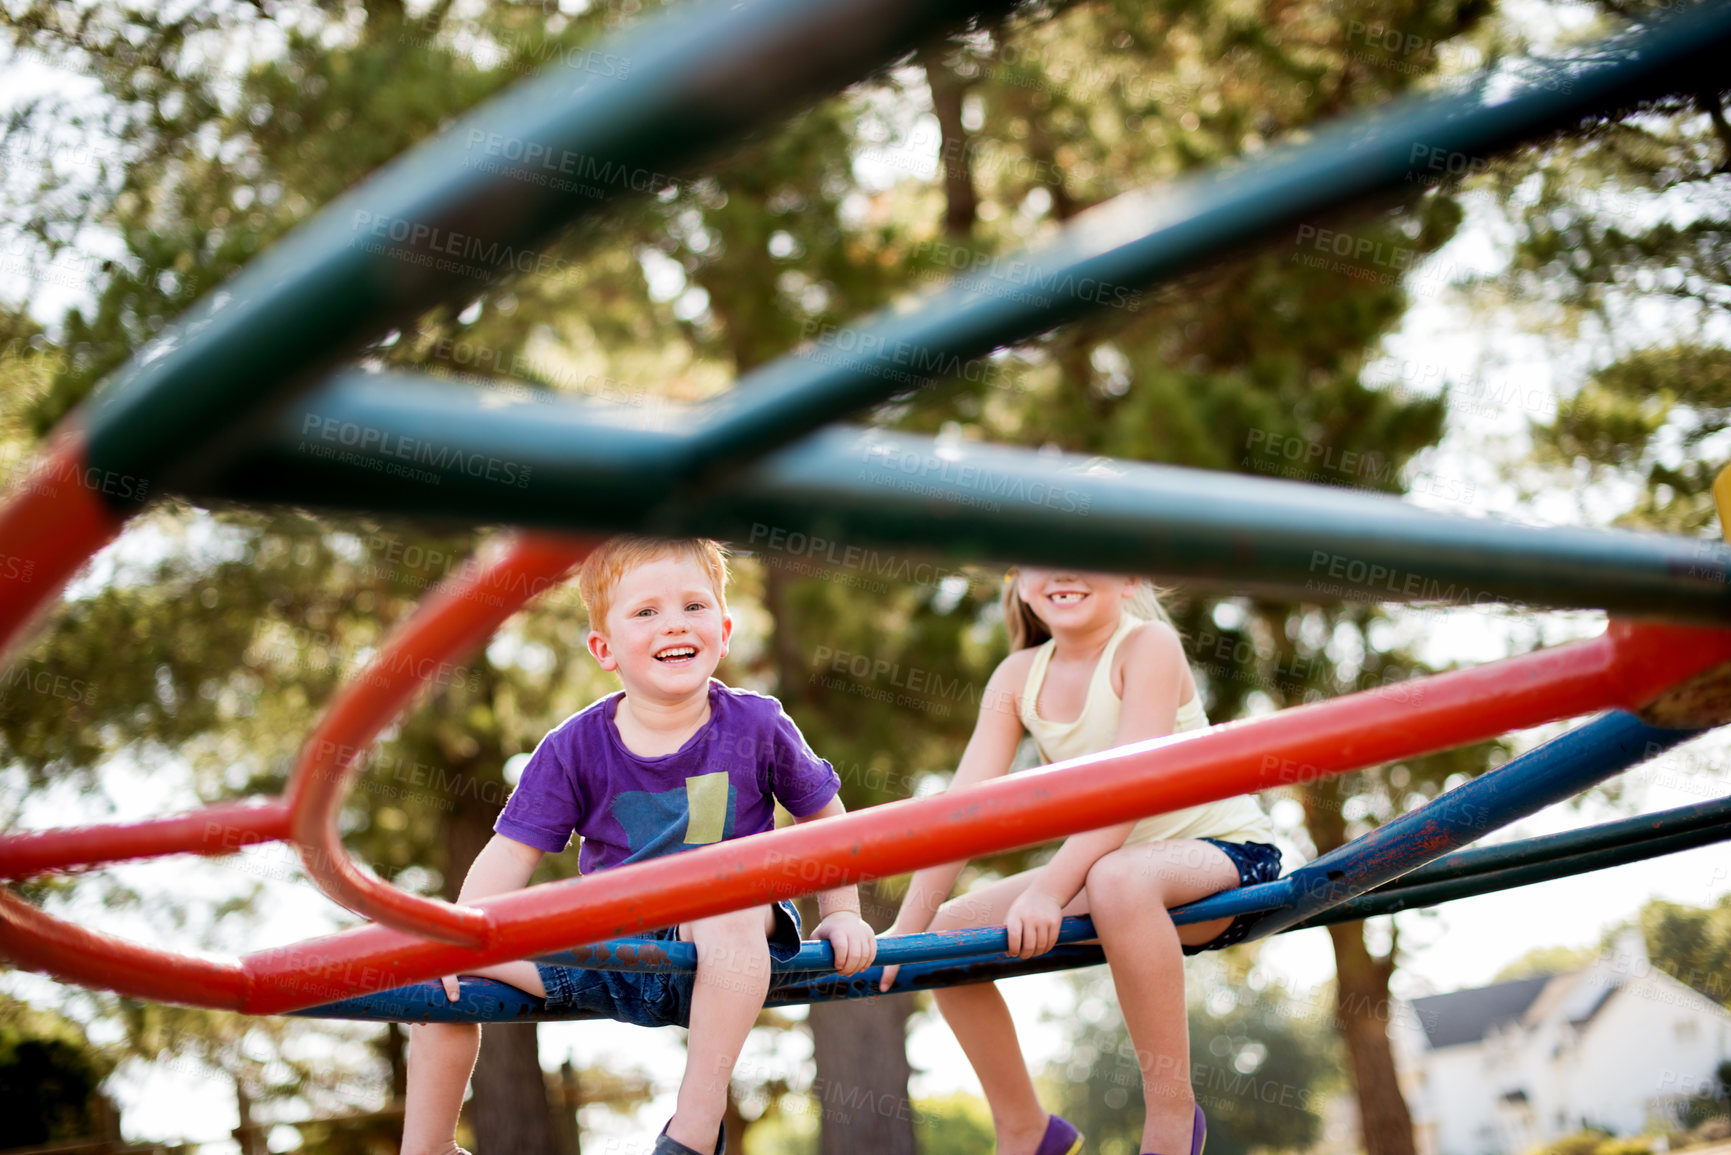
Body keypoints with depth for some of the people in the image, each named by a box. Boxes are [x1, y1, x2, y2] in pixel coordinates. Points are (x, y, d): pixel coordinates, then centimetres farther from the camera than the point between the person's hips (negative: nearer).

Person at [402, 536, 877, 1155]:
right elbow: (512, 851, -7)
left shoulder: (758, 726, -7)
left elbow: (823, 815, 8)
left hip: (729, 959, -3)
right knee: (441, 965, -6)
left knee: (727, 905, -39)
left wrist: (842, 914, 3)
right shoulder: (574, 748, -6)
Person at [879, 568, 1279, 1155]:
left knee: (1116, 877, -39)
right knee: (948, 932, 0)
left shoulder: (1147, 645, -17)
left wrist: (1049, 889, -37)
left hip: (1226, 853, -7)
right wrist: (907, 929, -15)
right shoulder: (1019, 677, 0)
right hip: (1111, 862, 7)